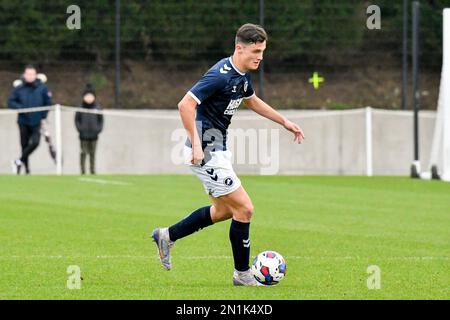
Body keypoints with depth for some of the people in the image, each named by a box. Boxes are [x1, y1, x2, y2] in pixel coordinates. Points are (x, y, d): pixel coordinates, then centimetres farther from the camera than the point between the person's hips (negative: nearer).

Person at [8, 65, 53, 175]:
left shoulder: (42, 88, -2)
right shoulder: (19, 88, -3)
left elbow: (48, 103, 6)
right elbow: (10, 102, 1)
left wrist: (44, 118, 0)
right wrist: (20, 108, -17)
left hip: (37, 122, 0)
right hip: (23, 122, 0)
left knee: (35, 142, -17)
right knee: (24, 145, 5)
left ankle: (20, 161, 1)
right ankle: (27, 168, 17)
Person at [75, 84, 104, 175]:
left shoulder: (97, 108, 5)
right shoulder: (80, 108, 0)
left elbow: (101, 120, 10)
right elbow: (77, 120, 3)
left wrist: (98, 129, -2)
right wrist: (80, 129, -8)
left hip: (94, 135, 2)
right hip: (84, 136, -2)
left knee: (92, 153, 6)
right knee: (84, 153, -4)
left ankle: (92, 170, 11)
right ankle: (83, 170, -1)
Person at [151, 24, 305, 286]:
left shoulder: (243, 75, 7)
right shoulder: (220, 76, -23)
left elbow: (252, 101, 28)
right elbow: (186, 105, -27)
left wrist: (284, 121, 26)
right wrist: (196, 144, -28)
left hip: (217, 149, 10)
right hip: (205, 152, -10)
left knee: (224, 210, 22)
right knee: (244, 209, -6)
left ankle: (167, 236, 31)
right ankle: (242, 274, 7)